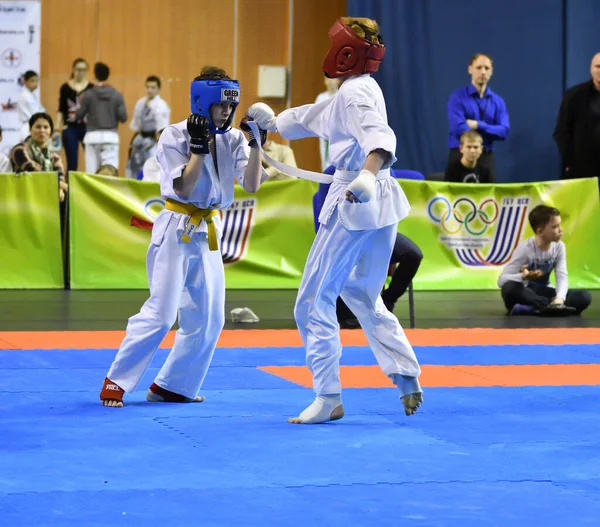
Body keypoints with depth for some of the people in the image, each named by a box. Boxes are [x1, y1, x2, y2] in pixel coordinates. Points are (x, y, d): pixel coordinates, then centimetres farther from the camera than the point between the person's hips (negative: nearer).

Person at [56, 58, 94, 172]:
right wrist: (58, 127, -3)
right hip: (70, 128, 0)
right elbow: (61, 110, 6)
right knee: (72, 163, 3)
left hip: (87, 128, 0)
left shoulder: (91, 88, 4)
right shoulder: (66, 88, 4)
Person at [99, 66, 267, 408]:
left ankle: (172, 387, 18)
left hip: (209, 234, 6)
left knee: (208, 319, 6)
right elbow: (183, 189, -17)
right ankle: (116, 382, -4)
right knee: (161, 313, -13)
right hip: (177, 230, -6)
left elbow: (252, 185, -5)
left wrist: (256, 144, -14)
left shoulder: (232, 139, 4)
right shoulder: (175, 136, -11)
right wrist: (199, 147, -22)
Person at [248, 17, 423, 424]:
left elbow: (377, 135, -33)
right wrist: (275, 122, 45)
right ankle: (408, 380, 15)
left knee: (316, 299, -2)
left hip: (354, 203, -10)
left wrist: (368, 173, -51)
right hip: (381, 203, 10)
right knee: (363, 296, 22)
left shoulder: (355, 93, -13)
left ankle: (329, 398, -1)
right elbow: (315, 118, 34)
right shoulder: (361, 90, 17)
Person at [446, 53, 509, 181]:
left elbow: (504, 131, -2)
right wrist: (489, 133, -9)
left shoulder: (498, 101, 10)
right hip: (461, 156, -3)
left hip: (486, 158, 3)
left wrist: (479, 125, -13)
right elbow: (459, 128, -15)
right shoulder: (458, 97, -2)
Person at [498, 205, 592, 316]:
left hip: (542, 293, 4)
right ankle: (552, 306, -32)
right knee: (509, 287, -40)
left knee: (584, 297, -19)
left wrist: (560, 298, -35)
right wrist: (523, 277, -43)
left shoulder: (559, 246, -4)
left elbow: (562, 277, -13)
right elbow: (502, 280, -22)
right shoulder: (525, 248, -18)